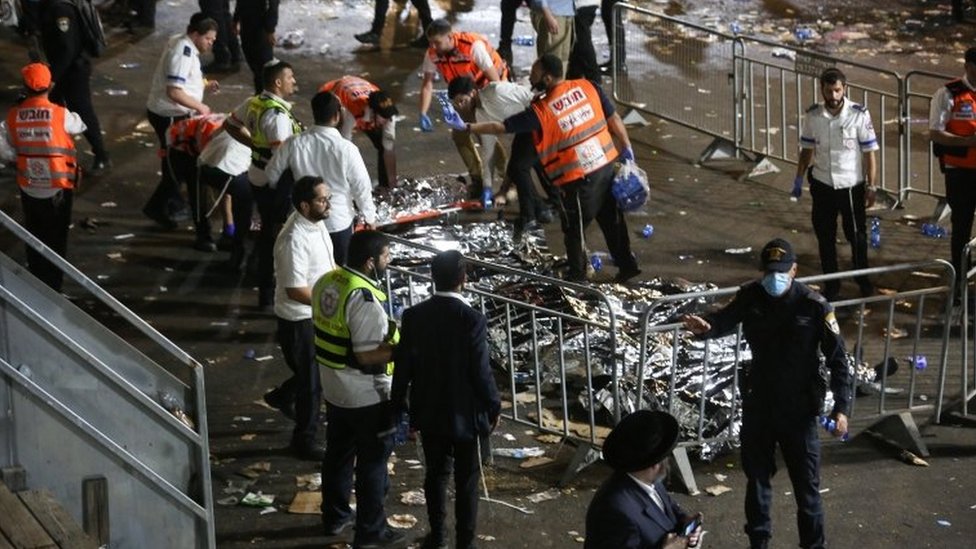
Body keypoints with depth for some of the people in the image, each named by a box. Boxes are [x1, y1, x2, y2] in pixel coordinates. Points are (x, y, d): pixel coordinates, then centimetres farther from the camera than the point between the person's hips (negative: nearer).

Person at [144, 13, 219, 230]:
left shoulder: (183, 46, 7)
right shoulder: (182, 53, -25)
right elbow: (174, 92, -31)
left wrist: (204, 84, 7)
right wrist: (199, 106, -22)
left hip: (173, 113, 10)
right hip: (168, 115, -10)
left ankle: (173, 201, 36)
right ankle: (156, 208, 5)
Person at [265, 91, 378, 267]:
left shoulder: (294, 144, -16)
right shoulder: (346, 150, -25)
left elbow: (273, 173, -2)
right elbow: (362, 187, -15)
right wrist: (370, 217, 2)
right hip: (338, 222, -3)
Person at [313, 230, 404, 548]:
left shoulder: (326, 282, 0)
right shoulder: (364, 299, -28)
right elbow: (368, 355, -28)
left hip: (333, 388, 8)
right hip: (367, 396, -8)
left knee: (338, 452, 22)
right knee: (373, 462, 6)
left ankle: (335, 516, 36)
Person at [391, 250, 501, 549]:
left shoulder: (413, 316, -9)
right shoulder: (472, 319, -21)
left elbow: (403, 366, -3)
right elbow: (481, 371, -16)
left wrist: (399, 405, 11)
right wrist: (493, 406, 0)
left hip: (428, 412, 4)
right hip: (464, 413, -4)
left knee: (436, 473, 20)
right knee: (466, 480, 10)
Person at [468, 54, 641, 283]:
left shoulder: (540, 111, -16)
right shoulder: (588, 87, -4)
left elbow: (501, 127, -7)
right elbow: (614, 119, 2)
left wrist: (469, 127, 4)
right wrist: (627, 148, 13)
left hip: (578, 179, -6)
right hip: (606, 164, 6)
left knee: (573, 230, 14)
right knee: (612, 219, 22)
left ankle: (577, 277, 27)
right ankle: (627, 264, 32)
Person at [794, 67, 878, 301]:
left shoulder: (859, 115, -13)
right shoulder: (812, 116, -5)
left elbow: (870, 152, -8)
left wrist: (871, 186, -9)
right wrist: (799, 179, 6)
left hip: (851, 185, -2)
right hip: (822, 185, 2)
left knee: (857, 235, 9)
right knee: (825, 236, 9)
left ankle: (862, 279, 30)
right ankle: (831, 284, 23)